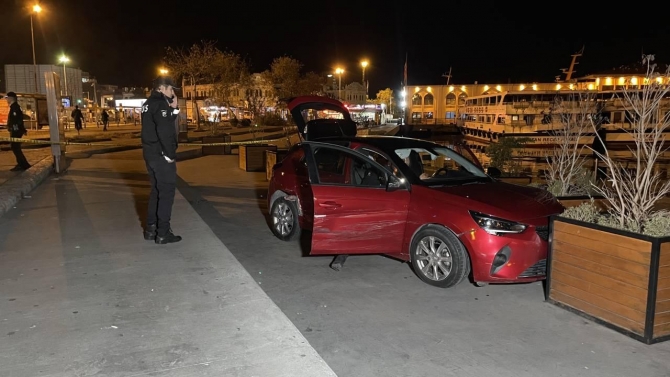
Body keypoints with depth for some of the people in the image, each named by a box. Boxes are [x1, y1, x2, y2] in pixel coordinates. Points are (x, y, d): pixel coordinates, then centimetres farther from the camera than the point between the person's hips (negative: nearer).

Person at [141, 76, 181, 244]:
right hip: (161, 154, -10)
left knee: (157, 190, 17)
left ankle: (151, 228, 22)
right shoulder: (160, 103, -14)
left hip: (151, 152, 10)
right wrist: (170, 154, -18)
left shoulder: (149, 103, 16)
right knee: (167, 191, -3)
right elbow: (164, 131, -23)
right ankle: (163, 233, 1)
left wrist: (174, 108, 6)